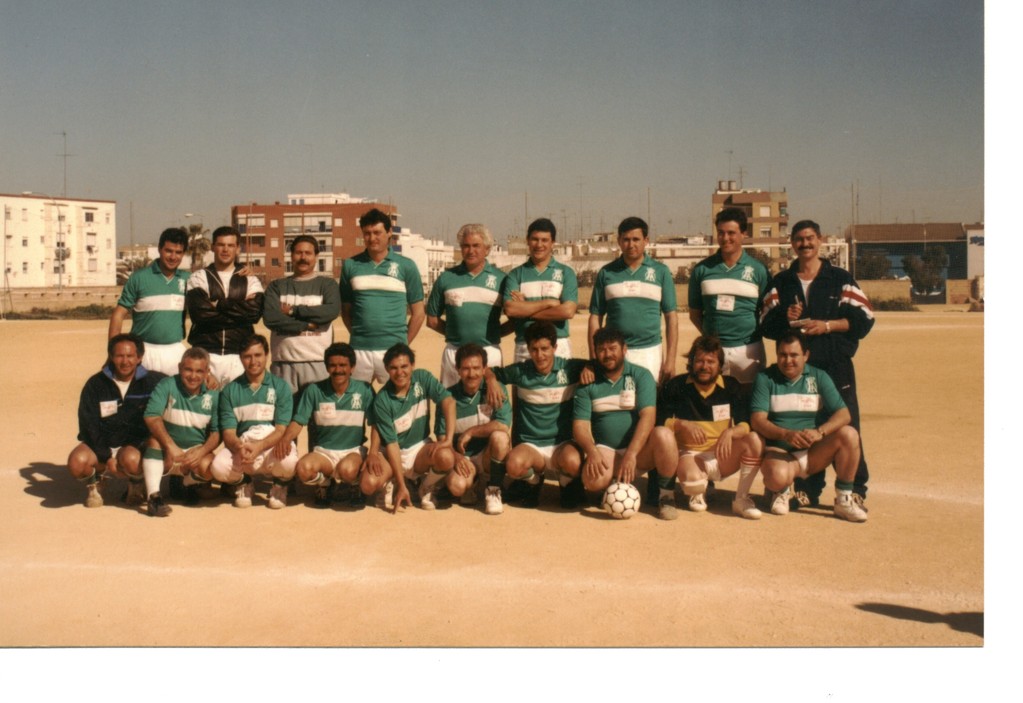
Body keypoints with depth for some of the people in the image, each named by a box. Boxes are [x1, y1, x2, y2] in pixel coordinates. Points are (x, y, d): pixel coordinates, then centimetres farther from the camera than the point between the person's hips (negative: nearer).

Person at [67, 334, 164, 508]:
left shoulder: (150, 381, -3)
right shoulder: (95, 384, -2)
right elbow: (88, 425, -4)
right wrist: (105, 456, -15)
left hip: (135, 446, -1)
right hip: (101, 446, 1)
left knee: (130, 458, -37)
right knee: (77, 461, -30)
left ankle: (136, 486, 1)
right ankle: (94, 483, 7)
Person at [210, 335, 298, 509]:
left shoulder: (280, 387, 1)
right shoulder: (230, 390, 6)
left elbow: (281, 430, -6)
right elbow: (228, 433, 0)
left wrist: (259, 447, -25)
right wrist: (240, 447, -24)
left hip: (273, 446, -1)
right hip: (241, 446, 1)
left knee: (288, 462, -36)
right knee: (218, 467, -31)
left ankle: (280, 485, 5)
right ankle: (242, 482, 8)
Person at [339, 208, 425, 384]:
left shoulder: (406, 266, 2)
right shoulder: (350, 265, 7)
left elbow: (418, 312, 5)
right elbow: (345, 309, 13)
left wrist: (403, 345, 3)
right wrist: (358, 335, 4)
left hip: (393, 350, -1)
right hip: (359, 350, 2)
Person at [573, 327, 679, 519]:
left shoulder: (641, 376, -1)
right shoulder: (588, 383, 5)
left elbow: (648, 416, -13)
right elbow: (580, 424, -2)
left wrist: (631, 454, -27)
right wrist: (591, 451, -24)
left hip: (640, 450, 0)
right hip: (607, 452, 1)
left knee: (664, 436, -32)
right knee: (593, 479, -32)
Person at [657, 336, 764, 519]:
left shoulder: (732, 387, 3)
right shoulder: (675, 387, -1)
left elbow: (746, 425, -6)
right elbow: (659, 422, -5)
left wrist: (730, 432, -27)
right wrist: (683, 424, -22)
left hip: (723, 456, 3)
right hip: (690, 454, -3)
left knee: (754, 440, -26)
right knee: (693, 480, -37)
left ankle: (742, 499, -12)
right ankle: (698, 493, 5)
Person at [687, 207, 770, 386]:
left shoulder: (758, 270, 3)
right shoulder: (702, 269, 5)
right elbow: (694, 312, 10)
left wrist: (756, 334, -2)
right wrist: (708, 336, 1)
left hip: (748, 349, -1)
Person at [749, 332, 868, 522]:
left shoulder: (819, 377, 5)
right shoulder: (765, 378, 0)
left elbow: (843, 414, -5)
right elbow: (757, 420, -11)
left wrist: (819, 432, -25)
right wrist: (786, 434, -29)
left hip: (814, 453, 3)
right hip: (779, 451, -3)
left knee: (849, 434, -23)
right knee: (777, 476, -37)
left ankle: (844, 500, -10)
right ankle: (781, 492, 4)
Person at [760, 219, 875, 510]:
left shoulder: (840, 279, 7)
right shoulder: (780, 283, 14)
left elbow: (864, 319, 0)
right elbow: (766, 323, 9)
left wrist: (827, 325, -12)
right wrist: (785, 318, -12)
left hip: (836, 366, -2)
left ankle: (855, 491, 2)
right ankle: (807, 490, 13)